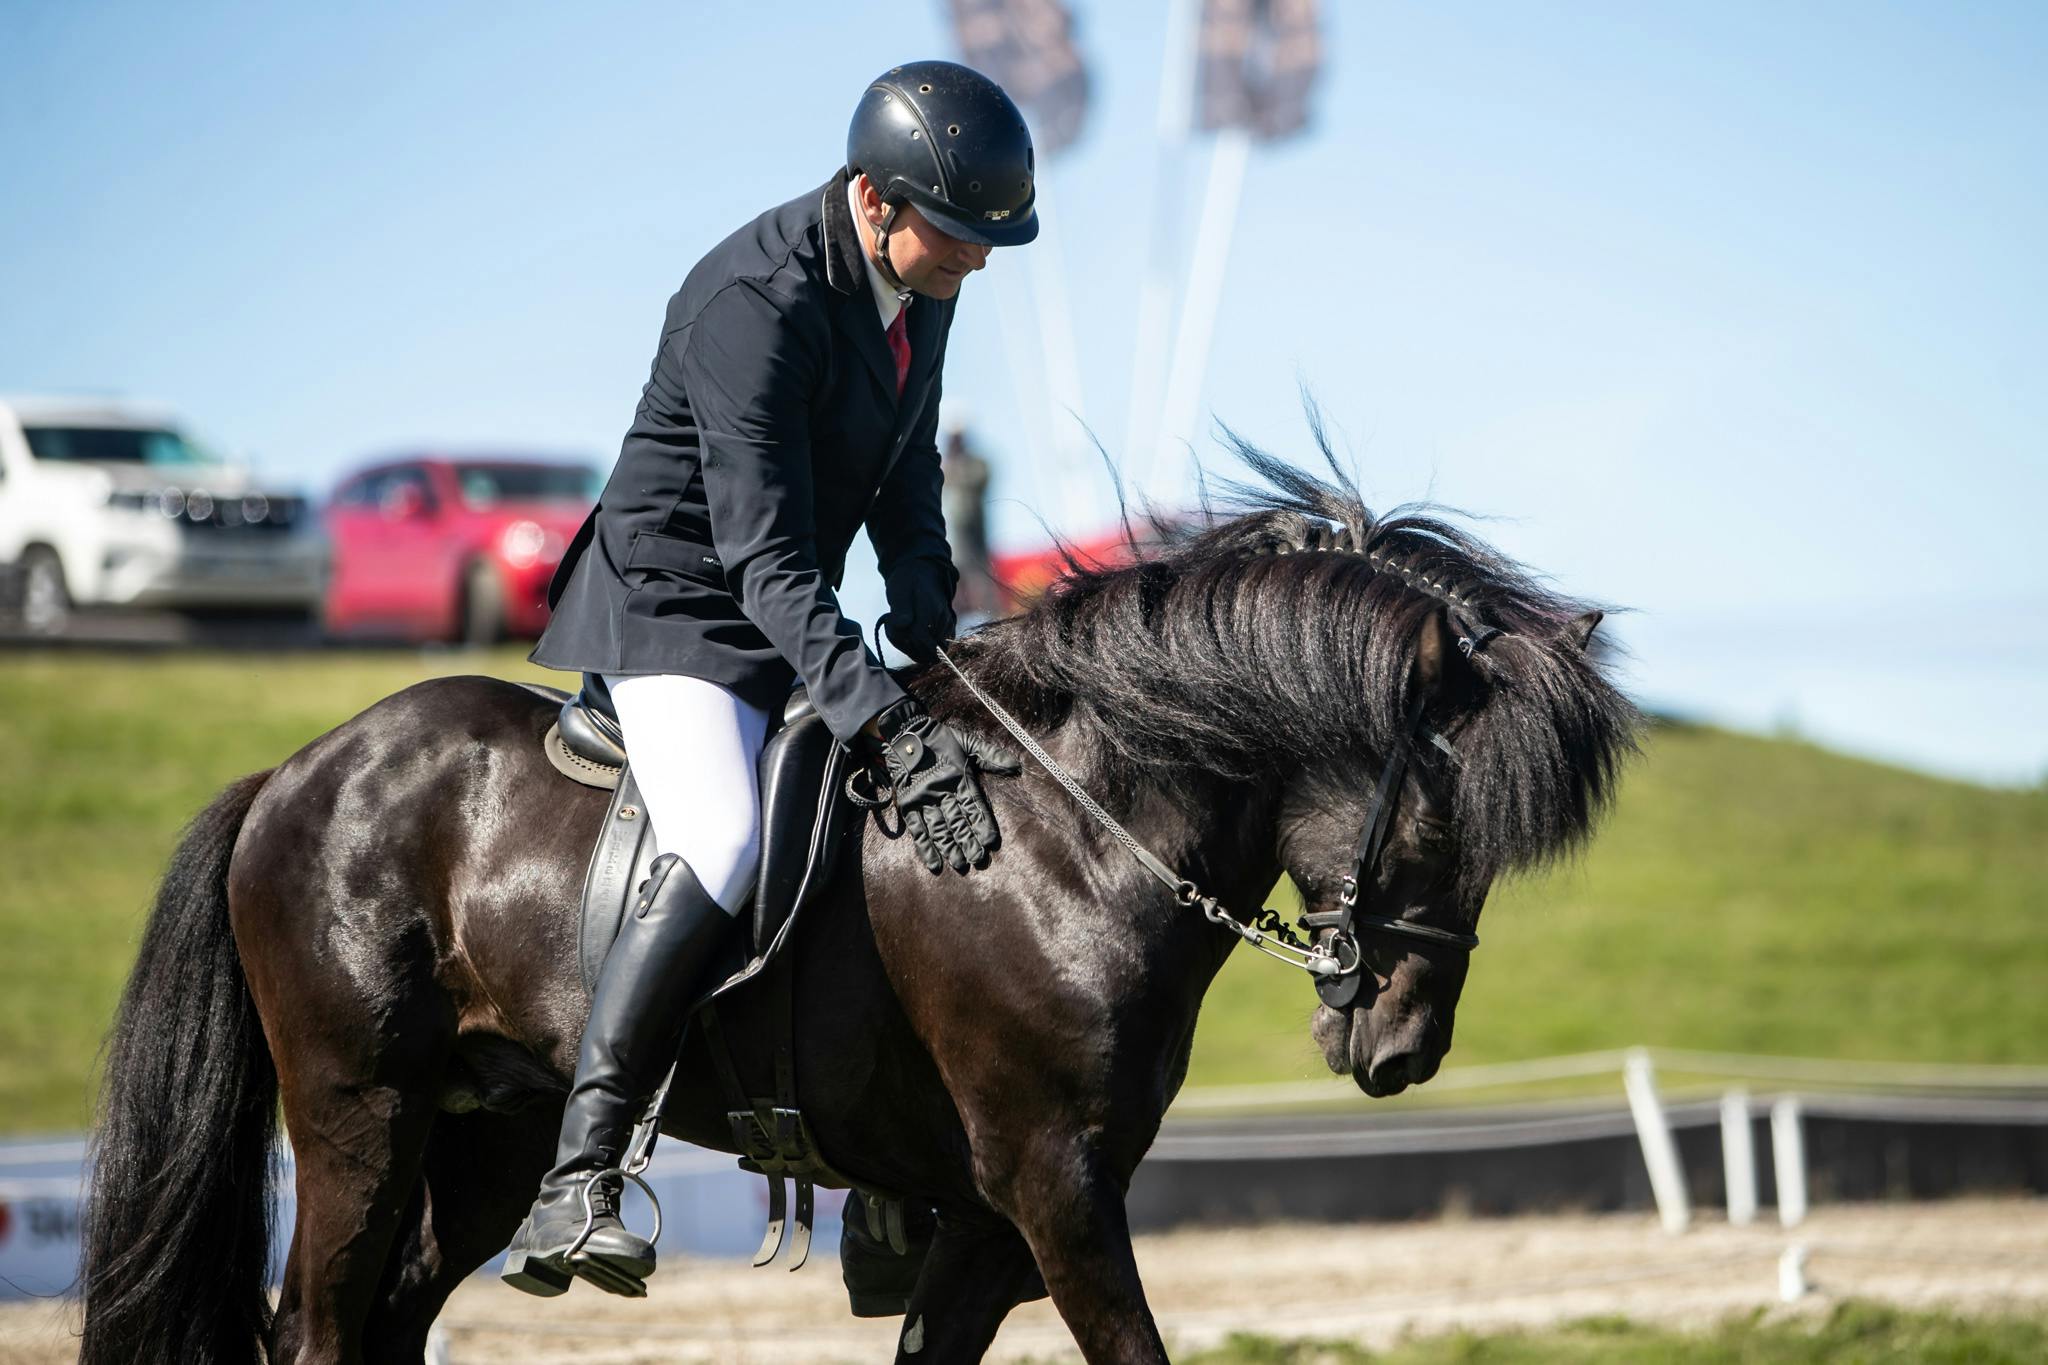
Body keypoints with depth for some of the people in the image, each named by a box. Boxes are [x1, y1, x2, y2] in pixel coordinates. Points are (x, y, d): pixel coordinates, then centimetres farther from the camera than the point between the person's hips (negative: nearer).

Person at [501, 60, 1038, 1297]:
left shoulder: (923, 278, 0)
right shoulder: (755, 304, -27)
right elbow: (766, 560, -32)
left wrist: (927, 619, 2)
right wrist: (891, 727, -40)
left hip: (796, 614, 9)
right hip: (679, 605, -9)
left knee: (995, 806, 6)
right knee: (725, 850, -32)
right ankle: (576, 1189, -34)